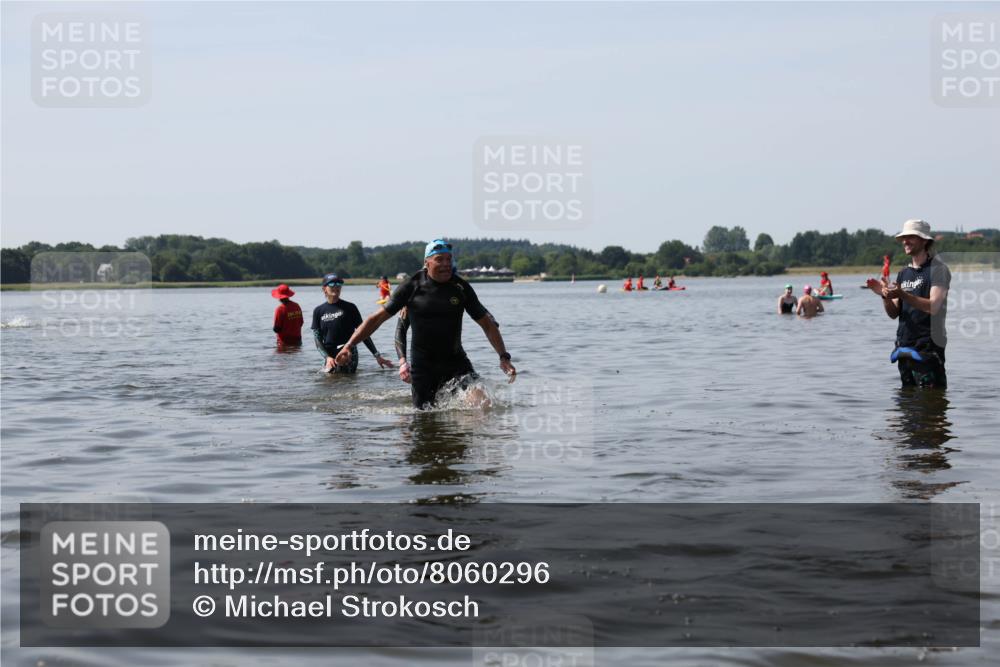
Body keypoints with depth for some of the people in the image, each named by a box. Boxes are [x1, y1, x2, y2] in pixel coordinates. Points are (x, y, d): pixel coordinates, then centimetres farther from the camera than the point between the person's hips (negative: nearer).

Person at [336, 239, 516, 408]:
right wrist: (349, 346, -8)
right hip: (422, 364, -1)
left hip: (455, 360, 1)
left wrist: (504, 357, -4)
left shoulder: (461, 288, 0)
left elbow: (487, 324, 6)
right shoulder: (412, 287, -4)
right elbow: (377, 318, -1)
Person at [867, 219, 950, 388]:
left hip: (928, 347, -7)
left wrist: (902, 294, -27)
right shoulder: (903, 273, 16)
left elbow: (933, 306, -18)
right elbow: (894, 314, 14)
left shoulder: (938, 269, -5)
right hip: (904, 346, 7)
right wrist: (885, 296, -6)